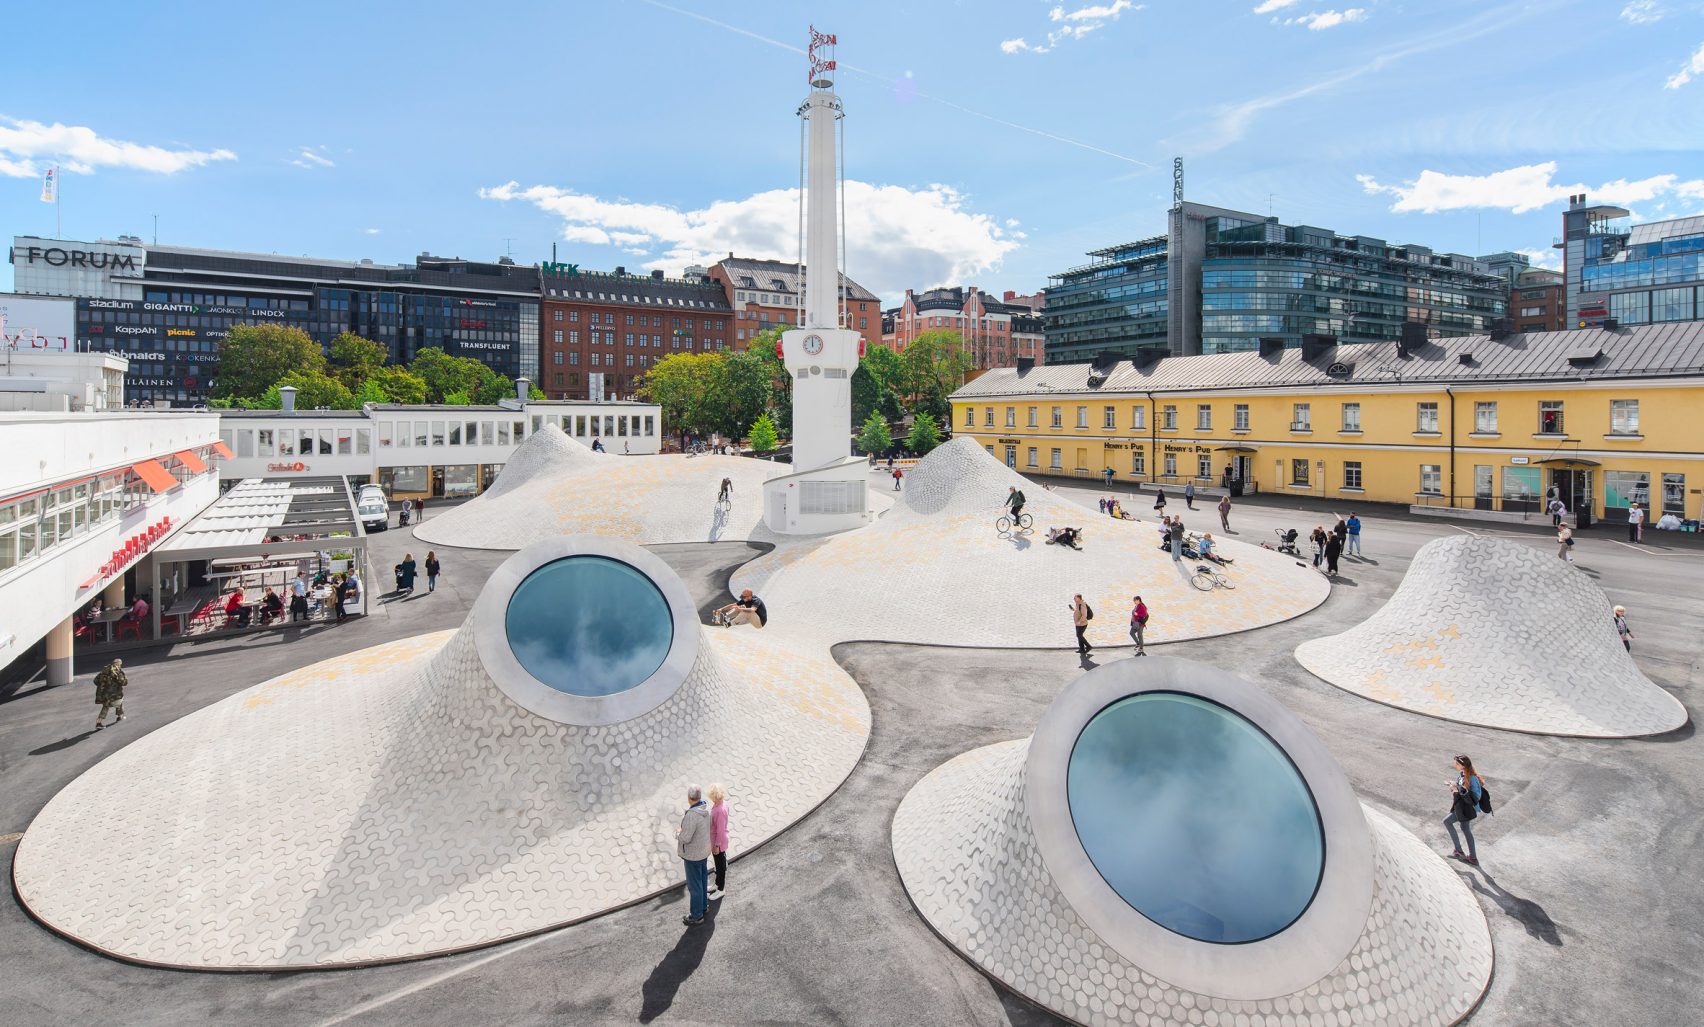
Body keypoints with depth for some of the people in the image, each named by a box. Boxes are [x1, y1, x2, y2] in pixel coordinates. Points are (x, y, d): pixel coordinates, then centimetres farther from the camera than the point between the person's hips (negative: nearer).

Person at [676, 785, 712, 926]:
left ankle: (697, 916, 22)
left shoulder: (691, 815, -33)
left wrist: (677, 834, -8)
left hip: (693, 855, -8)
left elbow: (685, 838, -29)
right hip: (704, 850, 8)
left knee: (694, 885, 8)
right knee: (702, 880, 25)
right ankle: (703, 904, 42)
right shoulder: (707, 809, -7)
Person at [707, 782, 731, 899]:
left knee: (721, 865, 11)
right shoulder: (720, 803, -6)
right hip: (714, 840, 9)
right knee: (717, 863, 26)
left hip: (718, 842, -9)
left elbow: (720, 830, -26)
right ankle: (717, 884, 45)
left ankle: (720, 889, 30)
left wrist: (717, 845, -17)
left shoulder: (720, 810, -34)